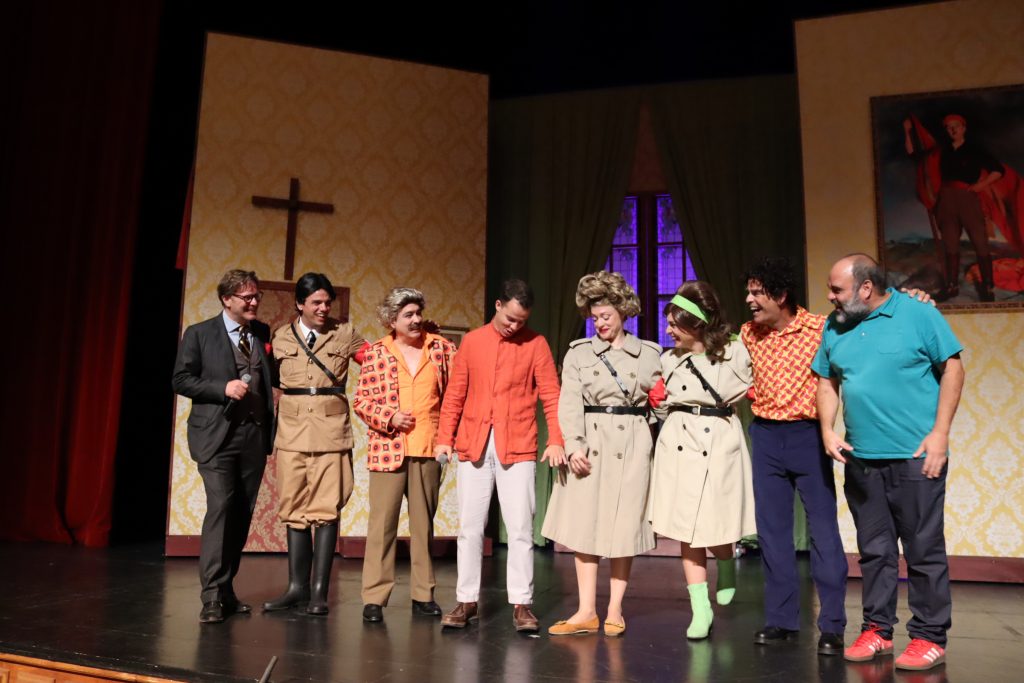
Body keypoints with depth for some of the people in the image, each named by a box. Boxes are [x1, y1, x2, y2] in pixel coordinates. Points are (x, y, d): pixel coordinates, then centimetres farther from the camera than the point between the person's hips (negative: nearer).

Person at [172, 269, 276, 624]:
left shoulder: (263, 333, 12)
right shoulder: (199, 334, 1)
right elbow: (180, 380, -2)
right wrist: (223, 388, -15)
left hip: (255, 436, 4)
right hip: (216, 435, -4)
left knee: (242, 515, 8)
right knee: (221, 507, -14)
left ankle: (226, 589, 20)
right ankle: (212, 596, -8)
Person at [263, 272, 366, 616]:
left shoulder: (344, 334, 6)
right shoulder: (281, 337, 9)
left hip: (330, 432, -2)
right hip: (292, 433, 2)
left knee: (326, 511, -3)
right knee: (294, 511, 6)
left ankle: (319, 591, 3)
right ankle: (297, 586, 15)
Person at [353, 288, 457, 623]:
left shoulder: (440, 347, 6)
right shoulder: (376, 353, 2)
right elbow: (361, 400, 2)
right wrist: (390, 417, -12)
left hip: (429, 450, 2)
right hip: (388, 448, -2)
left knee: (424, 523, 11)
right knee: (382, 523, 1)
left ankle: (423, 595, 21)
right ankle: (374, 598, 9)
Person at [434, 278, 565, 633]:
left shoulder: (536, 344, 3)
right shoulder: (472, 341, 9)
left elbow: (551, 395, -2)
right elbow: (455, 394, 9)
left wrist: (556, 440, -13)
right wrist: (445, 438, 0)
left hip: (517, 448, -2)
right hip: (474, 445, 2)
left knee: (521, 528, 0)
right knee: (470, 527, 7)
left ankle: (521, 604, 11)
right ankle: (467, 601, 18)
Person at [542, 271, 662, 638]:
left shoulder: (649, 353, 9)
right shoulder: (578, 352, 7)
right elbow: (569, 402, -2)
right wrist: (574, 445, -13)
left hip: (631, 445, 0)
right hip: (590, 442, 1)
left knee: (624, 527, 2)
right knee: (584, 525, 1)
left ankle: (615, 611, 15)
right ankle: (586, 612, 11)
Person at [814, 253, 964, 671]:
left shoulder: (918, 315, -6)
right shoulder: (835, 326, 7)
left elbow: (952, 368, -4)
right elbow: (827, 382, 14)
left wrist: (939, 434, -10)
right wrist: (828, 431, 1)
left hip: (915, 457, -4)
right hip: (860, 459, 5)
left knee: (924, 551, 4)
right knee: (874, 551, 13)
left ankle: (929, 638, 17)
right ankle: (877, 630, 24)